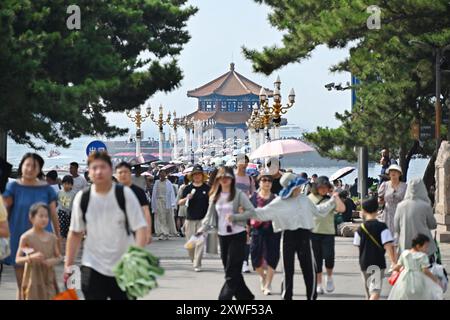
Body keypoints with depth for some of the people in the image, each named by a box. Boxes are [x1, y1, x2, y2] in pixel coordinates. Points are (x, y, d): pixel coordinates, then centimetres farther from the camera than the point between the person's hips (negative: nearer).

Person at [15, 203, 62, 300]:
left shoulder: (52, 237, 4)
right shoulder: (26, 237, -7)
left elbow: (59, 257, 12)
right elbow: (17, 259, -6)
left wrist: (53, 261, -11)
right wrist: (31, 257, -25)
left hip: (49, 279, 4)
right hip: (33, 280, -4)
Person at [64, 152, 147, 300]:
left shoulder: (125, 194, -6)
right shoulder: (82, 198, 0)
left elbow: (140, 227, -9)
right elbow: (75, 233, 7)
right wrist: (69, 265, 5)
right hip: (93, 267, 1)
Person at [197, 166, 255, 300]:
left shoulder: (238, 194, -6)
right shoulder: (214, 196, 10)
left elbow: (252, 211, -8)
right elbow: (210, 215, 11)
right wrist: (202, 229, -2)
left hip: (237, 235, -6)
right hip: (222, 236, 6)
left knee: (232, 272, -9)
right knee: (231, 271, 9)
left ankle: (224, 297, -11)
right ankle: (245, 296, 21)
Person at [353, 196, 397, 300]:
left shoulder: (360, 229, -2)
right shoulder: (382, 227, -10)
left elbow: (357, 245, 5)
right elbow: (388, 246, -16)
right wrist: (395, 262, -12)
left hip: (364, 263, 3)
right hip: (378, 263, -3)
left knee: (369, 291, 22)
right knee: (375, 291, -8)